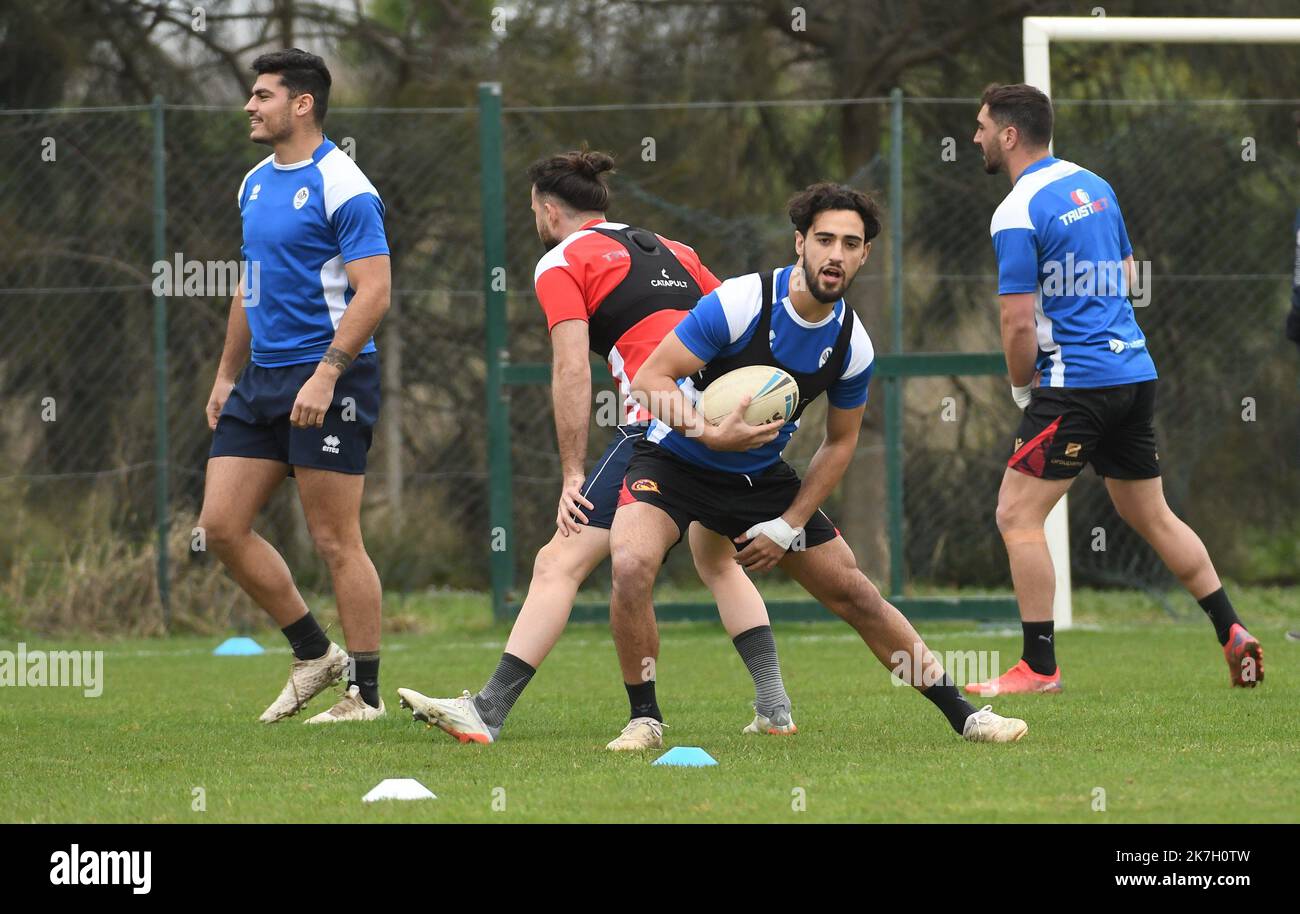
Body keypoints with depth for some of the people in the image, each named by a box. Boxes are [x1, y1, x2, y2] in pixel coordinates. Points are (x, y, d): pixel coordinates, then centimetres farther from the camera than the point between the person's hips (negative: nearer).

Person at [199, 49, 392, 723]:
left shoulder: (341, 187, -12)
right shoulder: (256, 184, 15)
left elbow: (373, 292, -18)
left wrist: (326, 374, -25)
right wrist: (226, 376, 22)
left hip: (329, 377, -9)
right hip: (262, 380, 9)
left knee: (335, 541, -7)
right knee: (221, 523, 3)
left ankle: (365, 693, 0)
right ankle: (313, 653, 16)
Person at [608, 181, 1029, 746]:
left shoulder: (852, 347, -9)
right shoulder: (741, 303, -25)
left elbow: (840, 442, 6)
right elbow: (650, 379, -22)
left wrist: (788, 528, -1)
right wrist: (711, 433, -37)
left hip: (760, 477, 4)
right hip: (674, 461, -4)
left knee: (854, 594, 5)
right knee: (631, 566, -31)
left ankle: (961, 714, 18)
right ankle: (646, 720, -13)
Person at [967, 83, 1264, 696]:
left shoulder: (1017, 214, -13)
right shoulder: (1092, 185, 13)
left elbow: (1019, 324, -16)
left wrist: (1021, 387, 1)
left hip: (1077, 383, -8)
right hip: (1135, 371, 9)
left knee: (1017, 516, -4)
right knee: (1152, 517, 18)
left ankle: (1039, 668, -7)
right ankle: (1234, 635, 17)